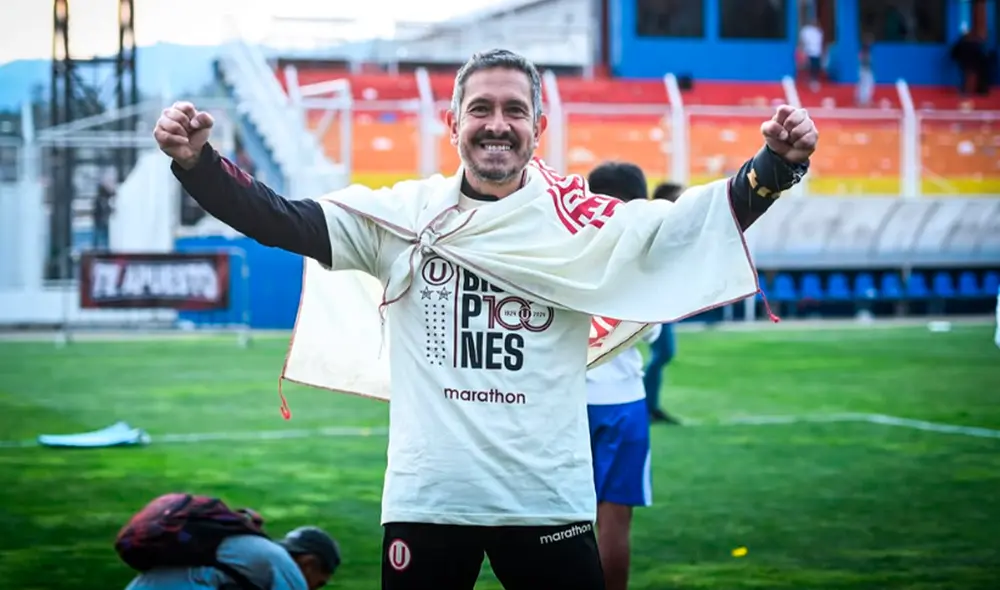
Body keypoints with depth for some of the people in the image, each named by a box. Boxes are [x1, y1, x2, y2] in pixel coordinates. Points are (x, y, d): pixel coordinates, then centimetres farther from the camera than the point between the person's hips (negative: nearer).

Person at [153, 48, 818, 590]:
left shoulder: (581, 220, 2)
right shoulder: (402, 215, 3)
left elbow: (705, 221, -3)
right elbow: (282, 220, -1)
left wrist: (780, 161, -18)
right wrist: (196, 161, -15)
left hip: (550, 498, 0)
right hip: (425, 498, 0)